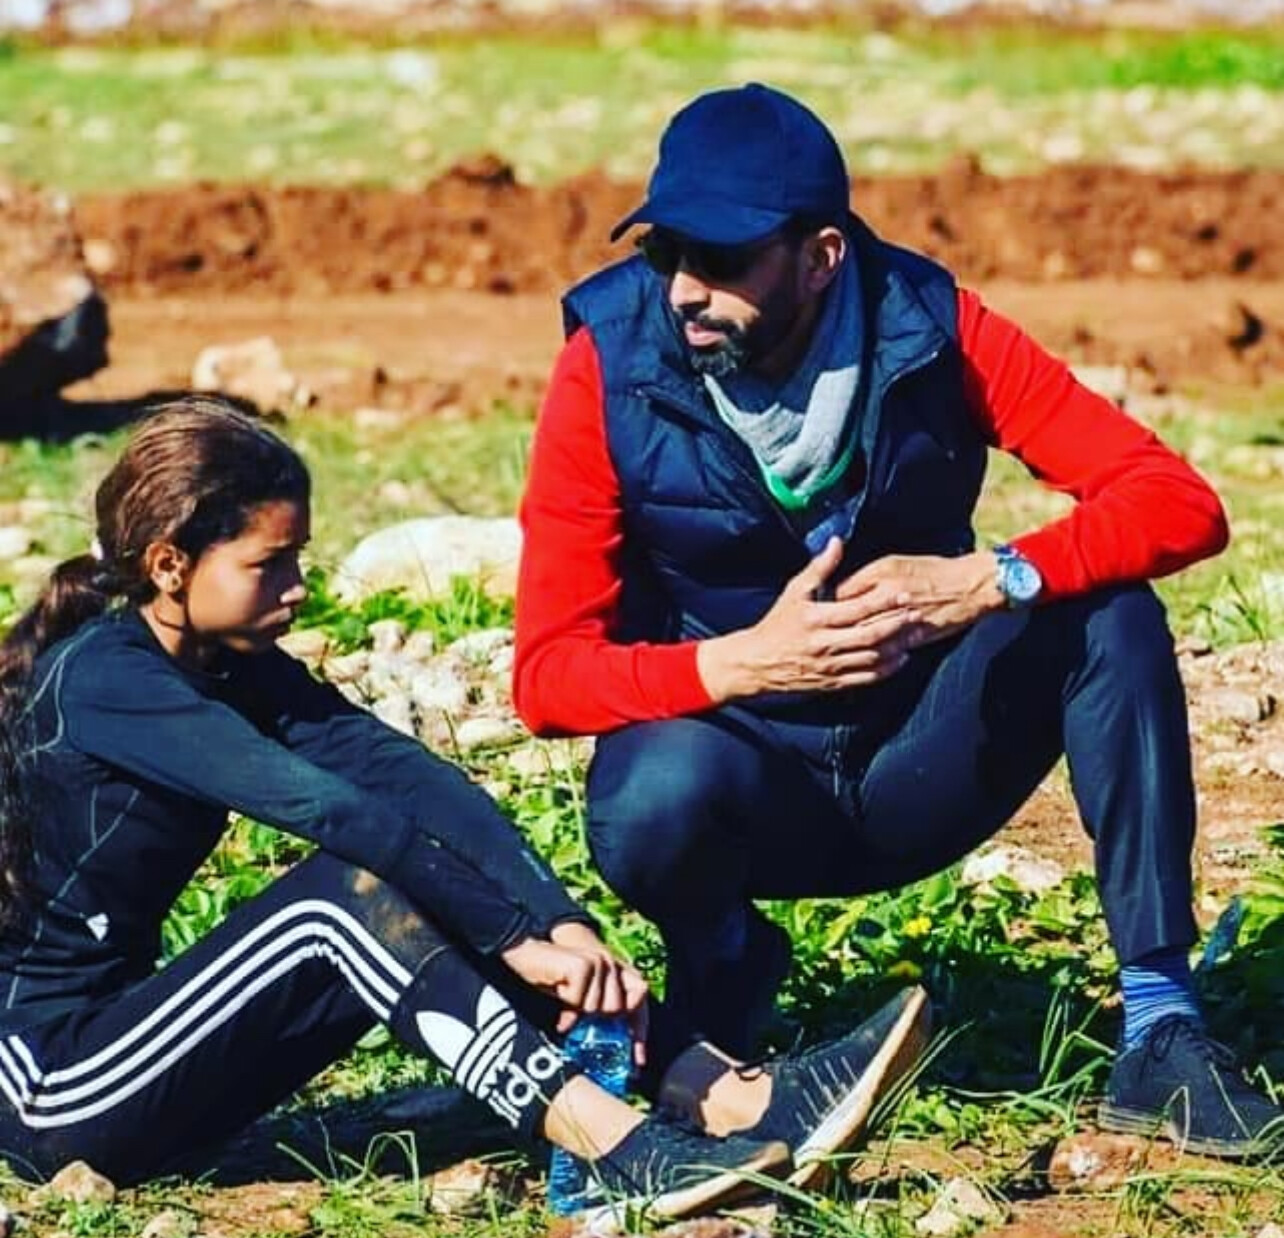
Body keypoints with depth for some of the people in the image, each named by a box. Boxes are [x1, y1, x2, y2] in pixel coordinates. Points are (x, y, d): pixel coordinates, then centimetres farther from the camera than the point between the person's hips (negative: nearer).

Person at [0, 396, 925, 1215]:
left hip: (123, 1036, 8)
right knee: (353, 889, -24)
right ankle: (624, 1152, -31)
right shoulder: (98, 679, -19)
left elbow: (408, 778, -8)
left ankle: (737, 1100, -16)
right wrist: (516, 938, -30)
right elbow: (333, 807, -27)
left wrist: (565, 925, -21)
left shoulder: (232, 666, 7)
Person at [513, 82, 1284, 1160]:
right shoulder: (612, 369, -16)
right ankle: (722, 960, 1)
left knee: (1110, 615, -23)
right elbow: (548, 672, -17)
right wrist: (747, 661, -32)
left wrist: (991, 579, -32)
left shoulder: (932, 330, -13)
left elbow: (1181, 502, -17)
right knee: (656, 798, -36)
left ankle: (1159, 1034, -20)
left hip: (915, 775, 2)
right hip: (743, 774, -2)